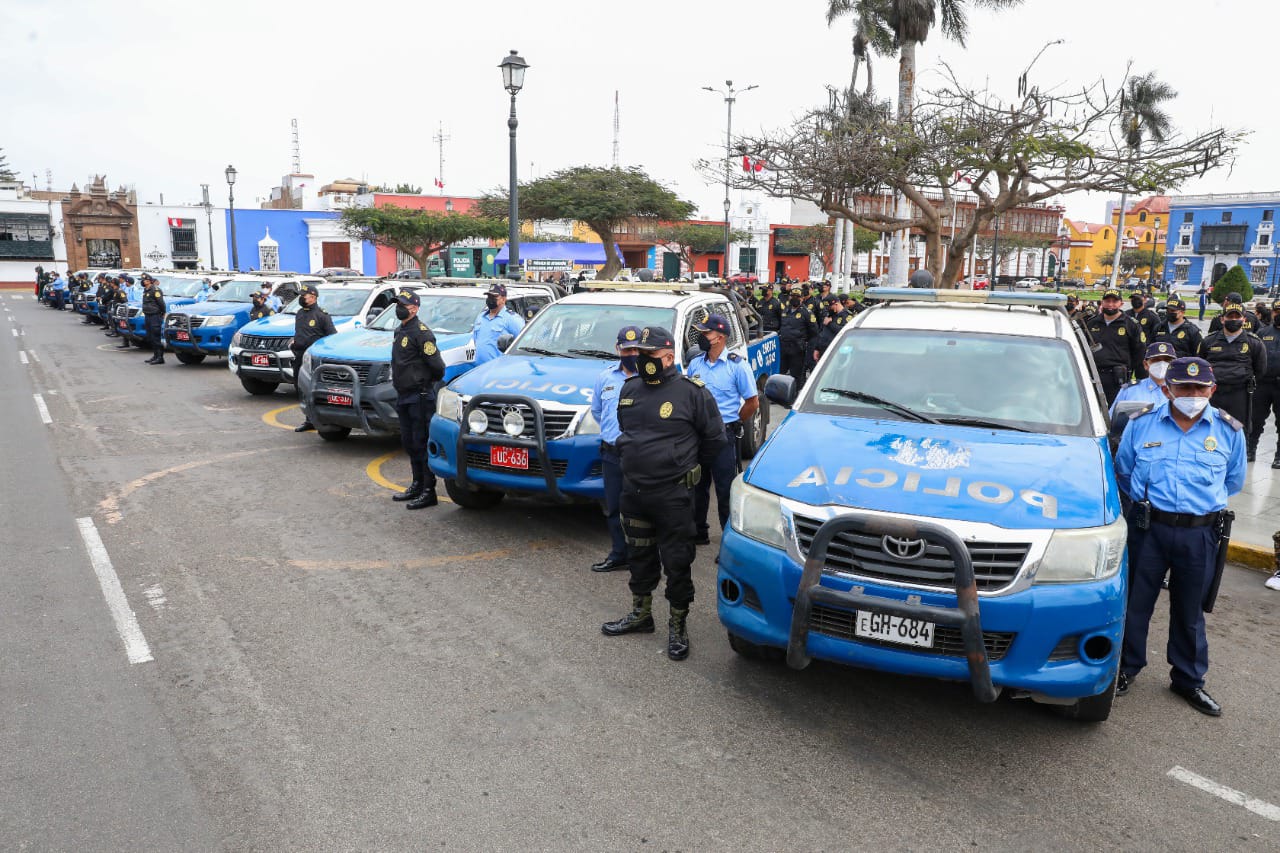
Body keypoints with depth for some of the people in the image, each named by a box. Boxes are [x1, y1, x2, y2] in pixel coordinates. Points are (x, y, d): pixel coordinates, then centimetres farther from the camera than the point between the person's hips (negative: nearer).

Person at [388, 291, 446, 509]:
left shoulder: (421, 332, -14)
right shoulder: (400, 331, 16)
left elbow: (437, 364, -18)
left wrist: (430, 382, -2)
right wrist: (400, 391, 19)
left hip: (420, 397, -10)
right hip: (404, 396, 10)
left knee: (422, 444, -7)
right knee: (409, 443, 15)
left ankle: (429, 492, -3)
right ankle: (417, 485, 26)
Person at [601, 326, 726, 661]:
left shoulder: (691, 392, -11)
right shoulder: (630, 388, 7)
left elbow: (714, 437, -2)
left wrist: (688, 467, 7)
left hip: (673, 495, -6)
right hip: (633, 491, 6)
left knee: (677, 563, 2)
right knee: (639, 557, 19)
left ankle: (678, 627, 16)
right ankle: (641, 614, 35)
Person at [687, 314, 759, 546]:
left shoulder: (737, 365, -6)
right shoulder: (695, 364, 7)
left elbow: (752, 402, -2)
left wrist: (732, 426, 3)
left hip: (723, 437, -5)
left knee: (725, 491, -1)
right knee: (698, 486, 15)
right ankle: (699, 532, 30)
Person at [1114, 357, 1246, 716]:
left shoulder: (1229, 431, 2)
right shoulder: (1141, 424, 0)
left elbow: (1233, 482, 16)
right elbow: (1123, 471, 14)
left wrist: (1204, 502, 14)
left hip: (1199, 534, 1)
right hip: (1148, 528, 0)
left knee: (1189, 611, 12)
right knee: (1136, 603, 7)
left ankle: (1189, 680, 29)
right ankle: (1127, 669, 24)